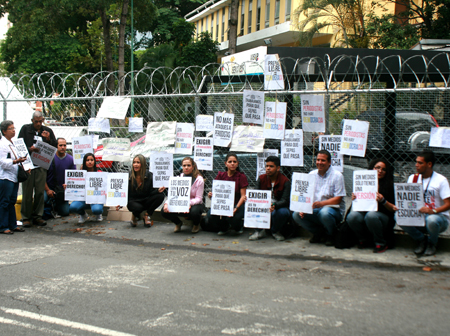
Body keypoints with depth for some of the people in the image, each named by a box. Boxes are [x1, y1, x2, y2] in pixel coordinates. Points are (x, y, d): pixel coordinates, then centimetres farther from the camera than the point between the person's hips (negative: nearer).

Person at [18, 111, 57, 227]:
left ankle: (37, 216, 12)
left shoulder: (48, 131, 11)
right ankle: (26, 217, 7)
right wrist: (29, 149, -15)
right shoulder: (25, 129, 6)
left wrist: (48, 139, -10)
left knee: (40, 192, 3)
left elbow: (55, 147, 9)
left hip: (42, 166, 2)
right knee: (27, 192, 0)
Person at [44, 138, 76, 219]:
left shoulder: (70, 159, -2)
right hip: (49, 188, -2)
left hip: (63, 189, 2)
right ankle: (47, 209, 5)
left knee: (65, 212, -4)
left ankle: (55, 205, 31)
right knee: (43, 199, -33)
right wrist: (47, 190, -13)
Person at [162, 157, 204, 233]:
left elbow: (198, 198, -15)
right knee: (164, 211, -24)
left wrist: (189, 203, -36)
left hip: (195, 204, -3)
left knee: (194, 212, -40)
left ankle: (196, 224, 2)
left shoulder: (199, 180, -10)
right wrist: (167, 203, -26)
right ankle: (178, 223, 11)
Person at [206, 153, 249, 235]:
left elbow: (243, 196, -8)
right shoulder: (221, 175, 6)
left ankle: (239, 226, 6)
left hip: (237, 204, -3)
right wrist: (211, 195, -20)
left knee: (232, 218, -35)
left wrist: (236, 208, -24)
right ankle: (224, 227, 9)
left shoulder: (241, 176, -3)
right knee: (210, 216, -26)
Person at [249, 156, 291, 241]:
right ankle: (260, 231, -3)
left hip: (279, 208, -2)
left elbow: (285, 201, -18)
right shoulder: (261, 179, 3)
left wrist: (274, 205, -41)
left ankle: (275, 231, -2)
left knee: (284, 212, -37)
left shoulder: (285, 181, -8)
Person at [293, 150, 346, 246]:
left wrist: (321, 203, -28)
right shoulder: (312, 174, 10)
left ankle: (331, 235, -5)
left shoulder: (337, 176, -6)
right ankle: (319, 233, 5)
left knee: (324, 213, -38)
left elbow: (338, 199, -13)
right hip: (314, 210, 5)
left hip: (334, 209, -5)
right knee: (296, 215, -18)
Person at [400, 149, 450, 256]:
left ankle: (432, 243, -4)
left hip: (439, 216, -4)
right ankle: (421, 240, 1)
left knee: (431, 220, -40)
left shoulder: (441, 180, -7)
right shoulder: (412, 178, 9)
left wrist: (433, 210, -33)